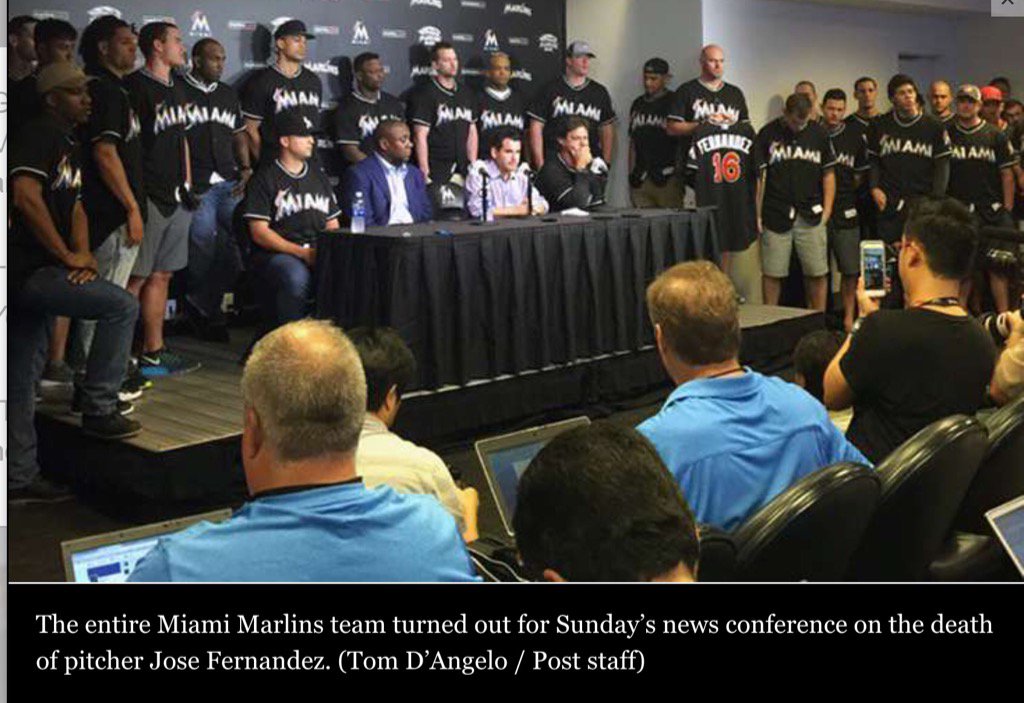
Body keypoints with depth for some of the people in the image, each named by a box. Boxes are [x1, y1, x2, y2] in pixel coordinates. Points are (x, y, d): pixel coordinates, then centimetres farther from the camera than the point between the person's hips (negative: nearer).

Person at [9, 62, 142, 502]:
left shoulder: (69, 144, 19)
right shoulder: (39, 135, -10)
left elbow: (74, 205, 21)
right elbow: (25, 197, -24)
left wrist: (83, 254, 2)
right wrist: (68, 256, -18)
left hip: (38, 272, 10)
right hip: (27, 269, -10)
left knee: (22, 379, 11)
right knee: (122, 306, -13)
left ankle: (19, 479, 19)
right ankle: (98, 410, -6)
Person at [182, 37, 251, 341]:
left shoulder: (229, 94, 18)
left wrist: (245, 167, 8)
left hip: (229, 183, 5)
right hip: (196, 186, -5)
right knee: (204, 246, -4)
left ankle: (201, 304, 10)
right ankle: (208, 314, 16)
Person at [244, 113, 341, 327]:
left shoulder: (319, 177, 22)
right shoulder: (264, 178, 4)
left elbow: (332, 225, 22)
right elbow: (259, 232, -5)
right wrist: (302, 253, -15)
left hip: (320, 255, 5)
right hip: (275, 254, -5)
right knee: (296, 277, -38)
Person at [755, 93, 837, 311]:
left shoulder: (819, 133, 6)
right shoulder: (767, 134, 0)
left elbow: (828, 173, 10)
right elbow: (759, 176, 0)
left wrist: (827, 210, 3)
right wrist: (758, 214, -4)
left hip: (810, 216, 2)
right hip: (775, 215, -1)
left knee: (817, 274, 3)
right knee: (772, 273, 4)